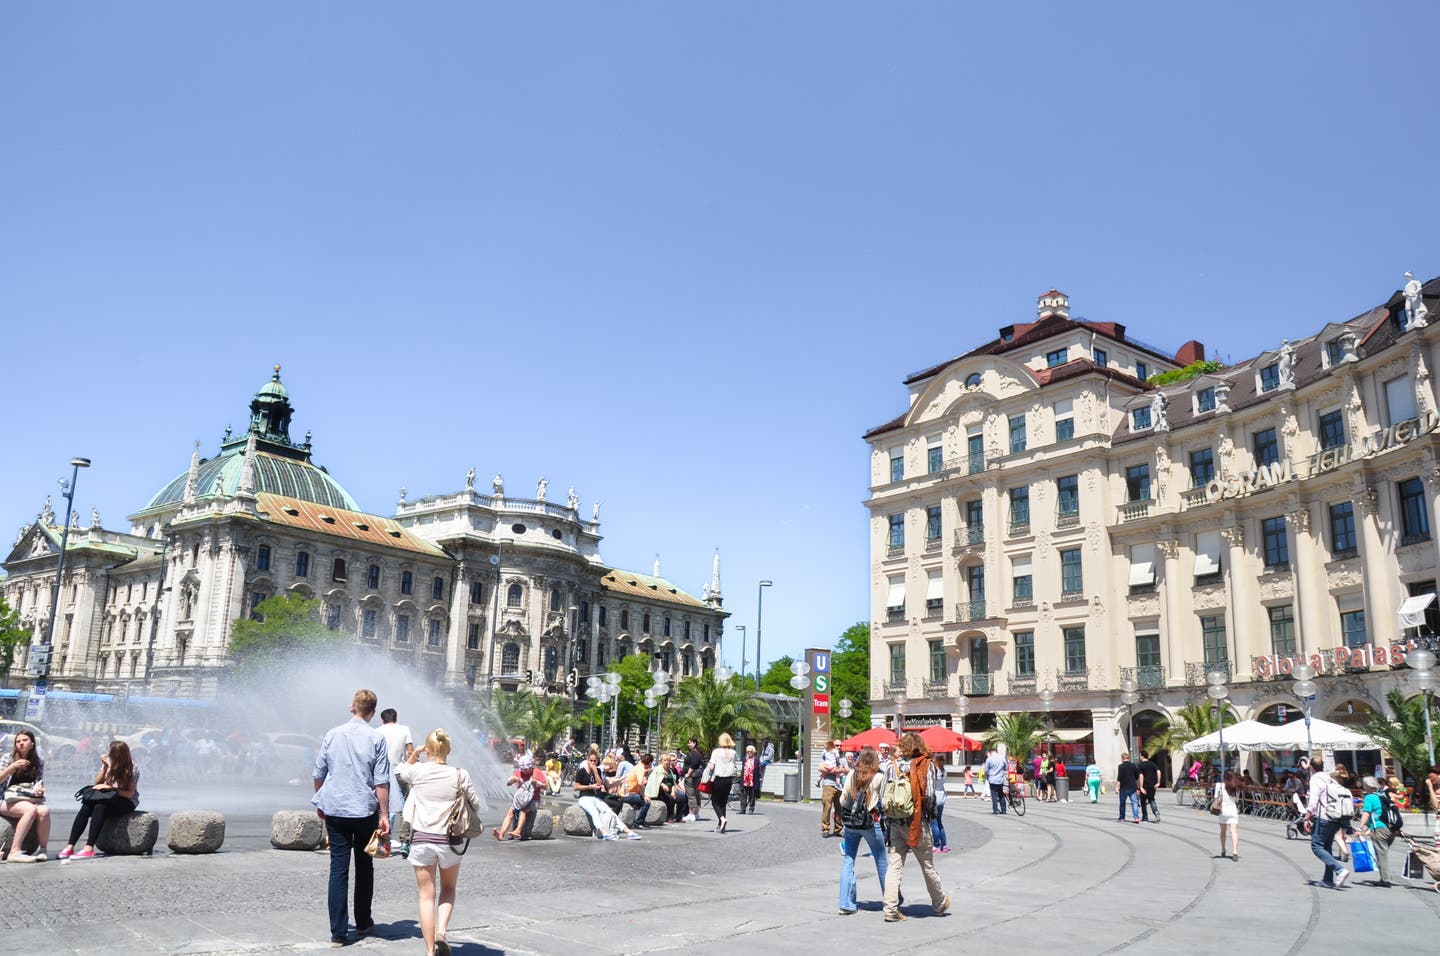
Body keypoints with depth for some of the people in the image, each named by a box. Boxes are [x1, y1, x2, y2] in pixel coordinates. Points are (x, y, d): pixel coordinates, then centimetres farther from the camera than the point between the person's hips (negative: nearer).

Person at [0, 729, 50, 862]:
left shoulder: (39, 763, 13)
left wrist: (39, 789, -10)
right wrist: (12, 767, -17)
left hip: (29, 800, 3)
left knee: (44, 810, -32)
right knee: (31, 809, -36)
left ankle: (42, 850, -23)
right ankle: (15, 851, -36)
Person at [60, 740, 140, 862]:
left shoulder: (132, 768, -10)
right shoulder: (109, 762, 4)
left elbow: (130, 793, -13)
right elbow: (97, 783, 4)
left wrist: (109, 787, -21)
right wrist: (105, 767, -9)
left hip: (126, 801, -5)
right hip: (108, 797, 5)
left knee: (99, 808, -33)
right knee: (85, 808, -24)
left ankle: (89, 848, -39)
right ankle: (70, 846, -28)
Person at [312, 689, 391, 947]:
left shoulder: (332, 734, 1)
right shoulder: (376, 738, -7)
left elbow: (319, 773, 8)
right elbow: (381, 781, -9)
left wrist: (320, 803, 23)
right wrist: (384, 815, -5)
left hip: (335, 810, 1)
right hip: (365, 810, -1)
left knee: (338, 868, 4)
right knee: (364, 866, 16)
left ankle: (338, 932, 1)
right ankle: (363, 922, 26)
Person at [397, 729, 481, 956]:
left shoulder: (417, 771, -4)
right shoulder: (460, 775, -6)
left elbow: (399, 772, 20)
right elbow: (475, 806, 3)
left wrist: (414, 754, 17)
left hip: (421, 839, 0)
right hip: (449, 841, 0)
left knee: (427, 896, 9)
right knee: (448, 889, 21)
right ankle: (441, 932, 0)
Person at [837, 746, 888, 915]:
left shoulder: (852, 775, 0)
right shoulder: (879, 777, -7)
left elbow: (842, 799, 1)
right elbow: (883, 801, -3)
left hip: (850, 822, 2)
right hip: (871, 822, -2)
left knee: (848, 861, 8)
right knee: (882, 862, 13)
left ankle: (846, 904, 4)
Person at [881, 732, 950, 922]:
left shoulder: (894, 766, 2)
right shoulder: (927, 766, -6)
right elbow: (929, 795, -13)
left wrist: (888, 819, 10)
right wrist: (929, 814, 4)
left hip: (895, 823, 2)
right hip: (917, 822, -2)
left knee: (894, 866, 5)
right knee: (927, 865, 13)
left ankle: (891, 909, 1)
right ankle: (940, 904, 30)